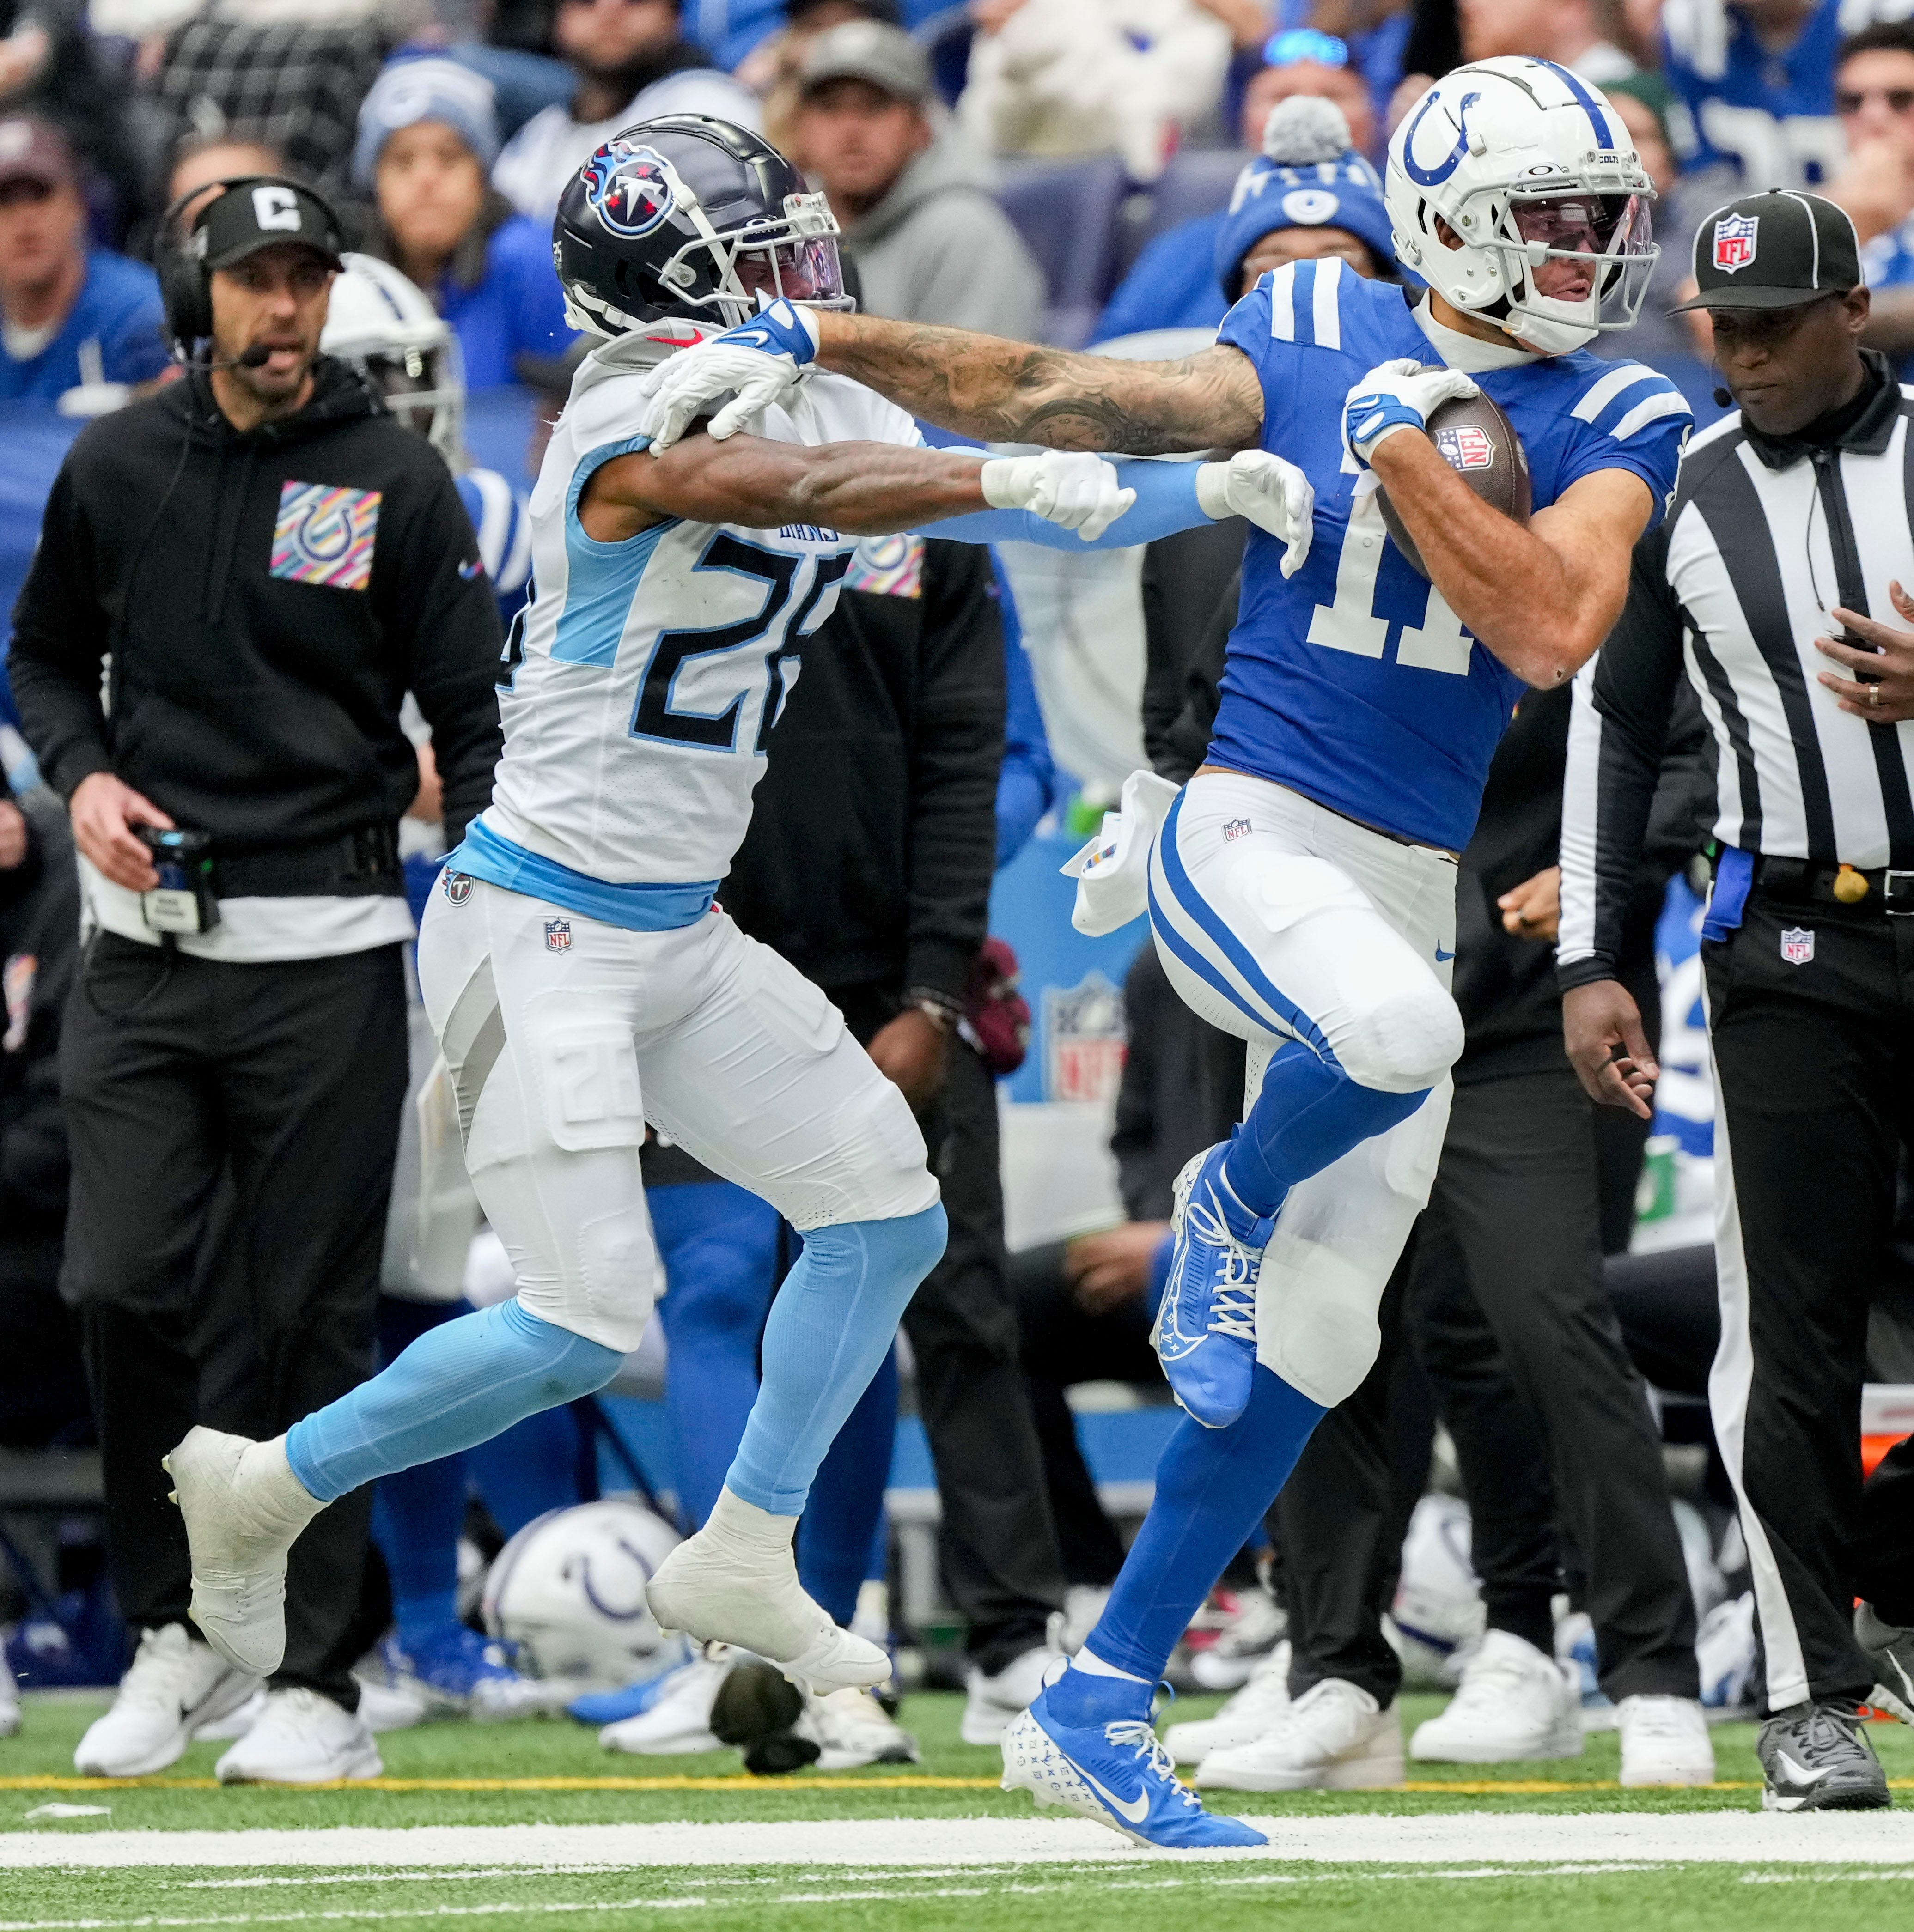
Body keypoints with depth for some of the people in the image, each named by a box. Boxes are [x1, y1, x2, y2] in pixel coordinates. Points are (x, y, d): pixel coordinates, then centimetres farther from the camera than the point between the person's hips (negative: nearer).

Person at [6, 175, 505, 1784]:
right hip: (145, 944, 2)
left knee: (314, 1320, -1)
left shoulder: (395, 484, -2)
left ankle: (320, 1682, 6)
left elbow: (473, 716, -1)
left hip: (324, 955, -2)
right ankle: (175, 1634, 13)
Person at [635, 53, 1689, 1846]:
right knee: (1396, 1033, -38)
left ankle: (1100, 1704, 14)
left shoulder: (1616, 423, 1)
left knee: (1304, 1348, 4)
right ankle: (1232, 1206, -3)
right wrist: (817, 340, -3)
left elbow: (1551, 631, -14)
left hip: (1406, 891, 4)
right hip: (1242, 826, -4)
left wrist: (1403, 453, -19)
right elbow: (1054, 394, 3)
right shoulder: (1316, 341, 0)